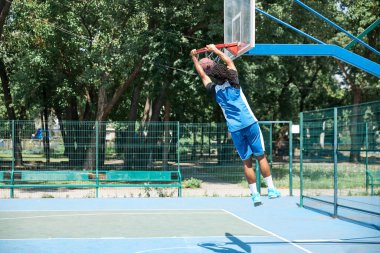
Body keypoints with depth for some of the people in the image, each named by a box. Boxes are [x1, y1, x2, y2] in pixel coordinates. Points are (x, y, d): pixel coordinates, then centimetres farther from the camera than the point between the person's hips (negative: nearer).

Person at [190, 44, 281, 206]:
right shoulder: (233, 83, 3)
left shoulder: (214, 90, 4)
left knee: (246, 161, 5)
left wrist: (194, 58, 33)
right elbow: (229, 61, 19)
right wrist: (214, 50, 29)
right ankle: (271, 189, 4)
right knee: (261, 156, 6)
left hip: (235, 129, 1)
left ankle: (255, 194, 3)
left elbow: (202, 75, 22)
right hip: (250, 124, -1)